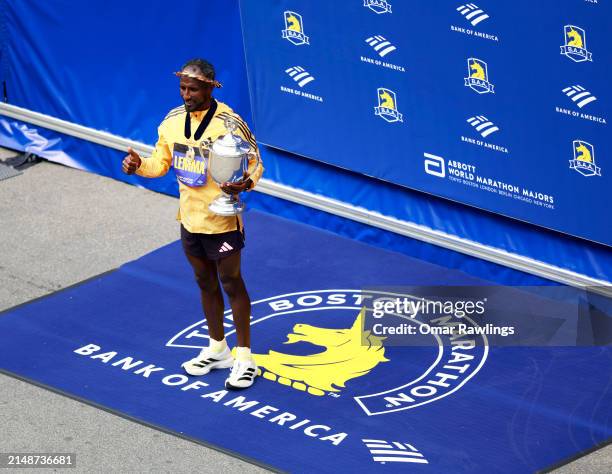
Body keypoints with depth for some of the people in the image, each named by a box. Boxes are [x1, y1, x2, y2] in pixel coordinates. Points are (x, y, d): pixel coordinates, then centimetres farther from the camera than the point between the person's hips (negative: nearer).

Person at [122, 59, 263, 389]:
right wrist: (139, 165, -11)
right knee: (206, 284, 19)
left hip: (222, 222, -6)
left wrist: (244, 184, -34)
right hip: (190, 219, 6)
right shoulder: (173, 121, -2)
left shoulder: (230, 123, -21)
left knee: (231, 285, 4)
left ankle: (244, 358, 15)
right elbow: (161, 162, 9)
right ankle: (217, 350, 36)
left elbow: (254, 164, -13)